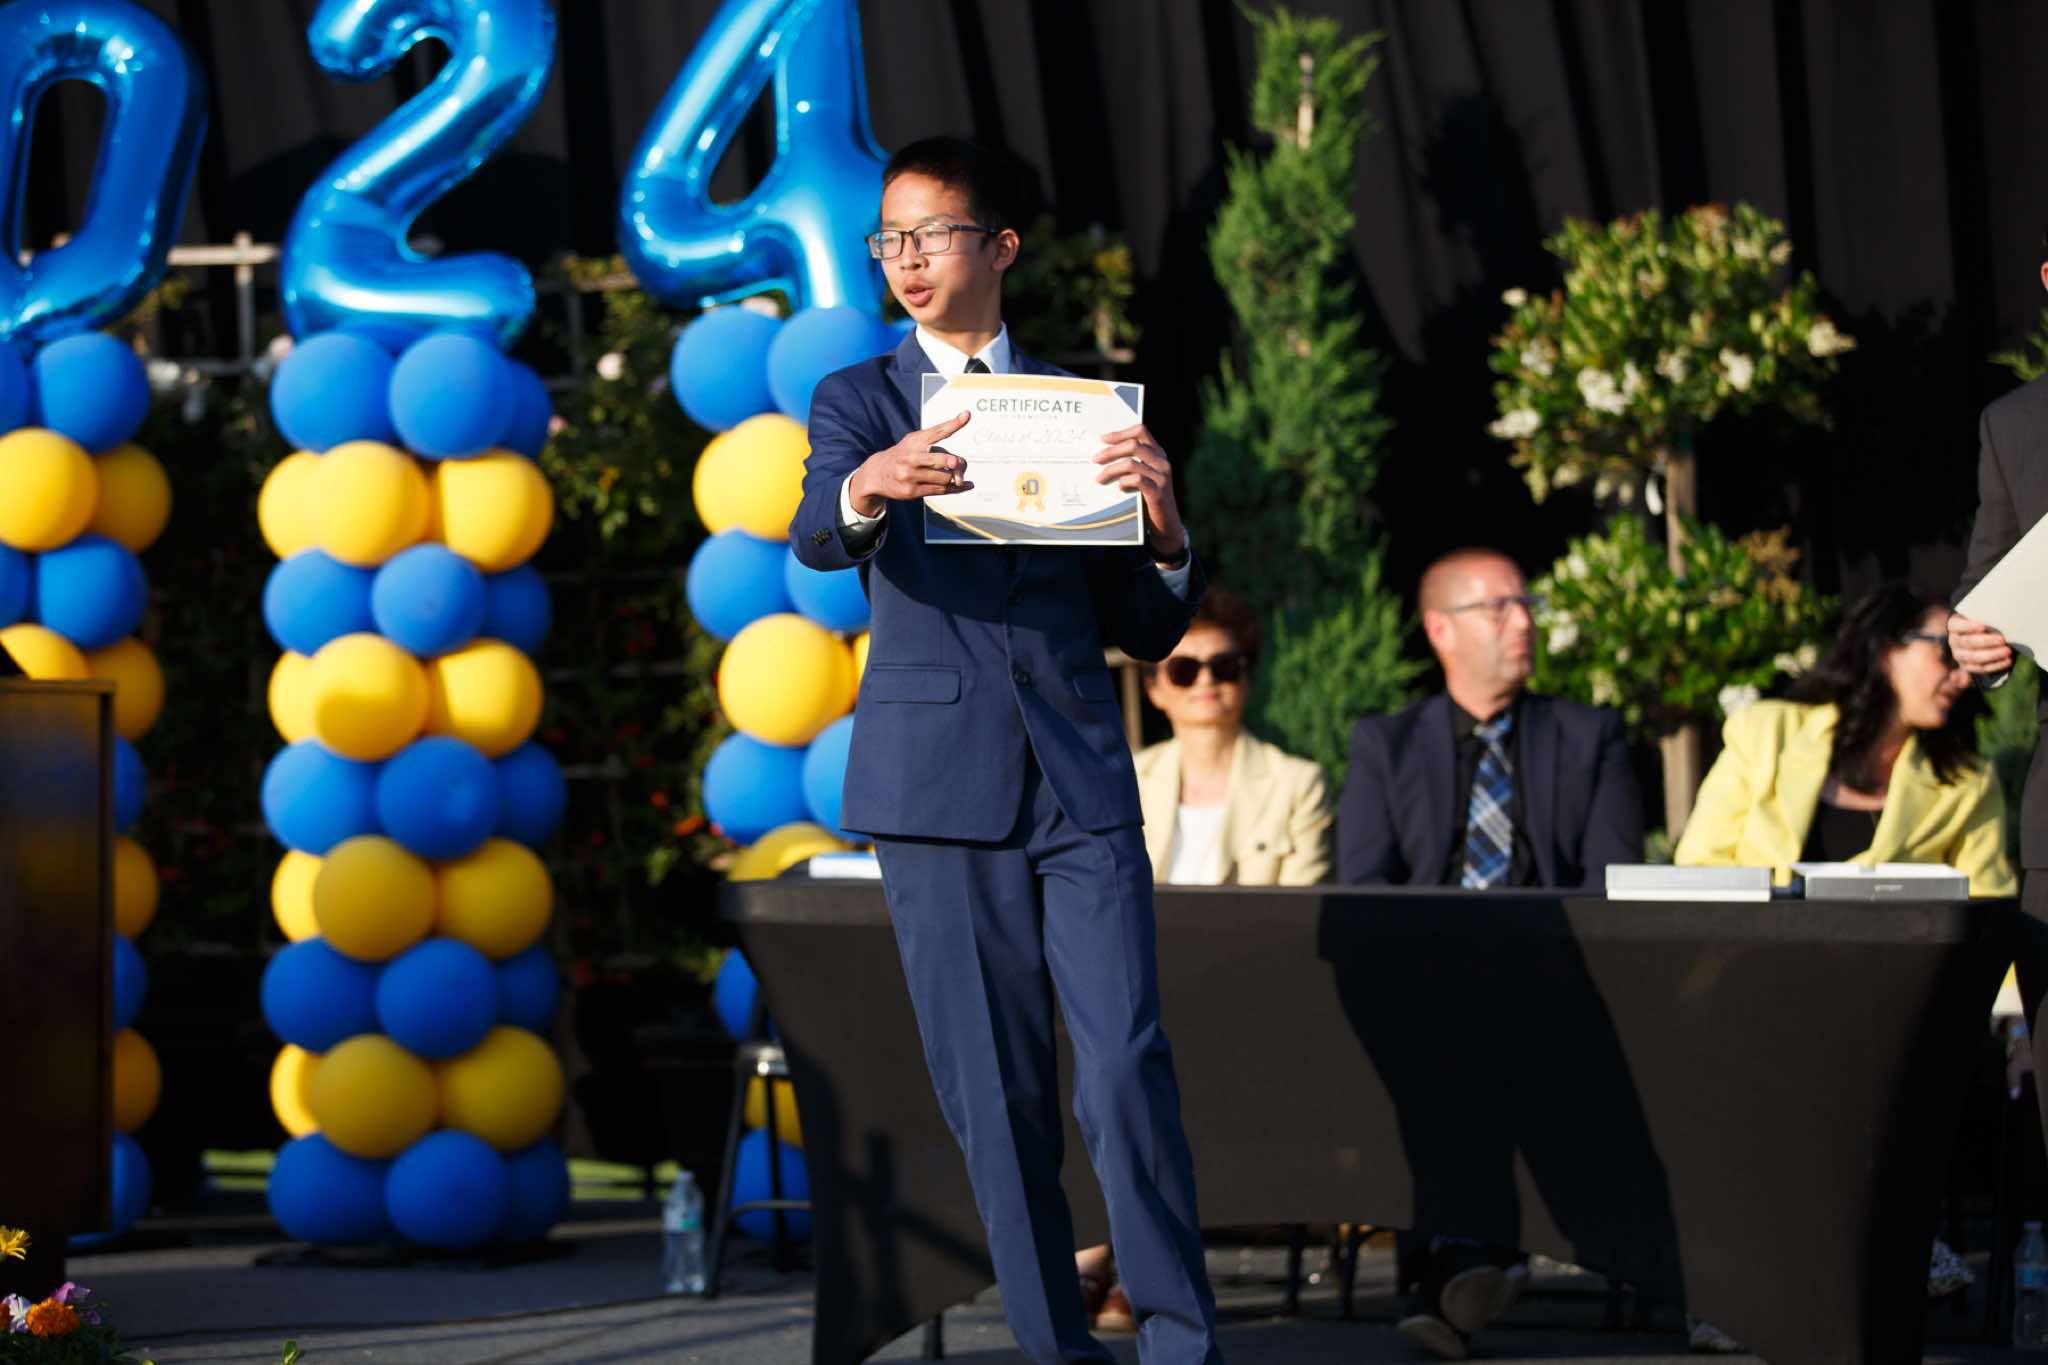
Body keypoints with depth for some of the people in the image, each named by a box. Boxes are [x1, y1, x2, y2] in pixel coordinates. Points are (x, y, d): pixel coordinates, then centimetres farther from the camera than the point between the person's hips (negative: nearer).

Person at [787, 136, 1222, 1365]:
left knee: (1128, 1063, -11)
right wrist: (867, 488, -37)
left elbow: (1144, 629, 12)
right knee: (994, 1088, 0)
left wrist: (1164, 530, -10)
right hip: (939, 779, 0)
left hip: (1080, 775, 1)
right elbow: (816, 536, -13)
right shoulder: (860, 400, 10)